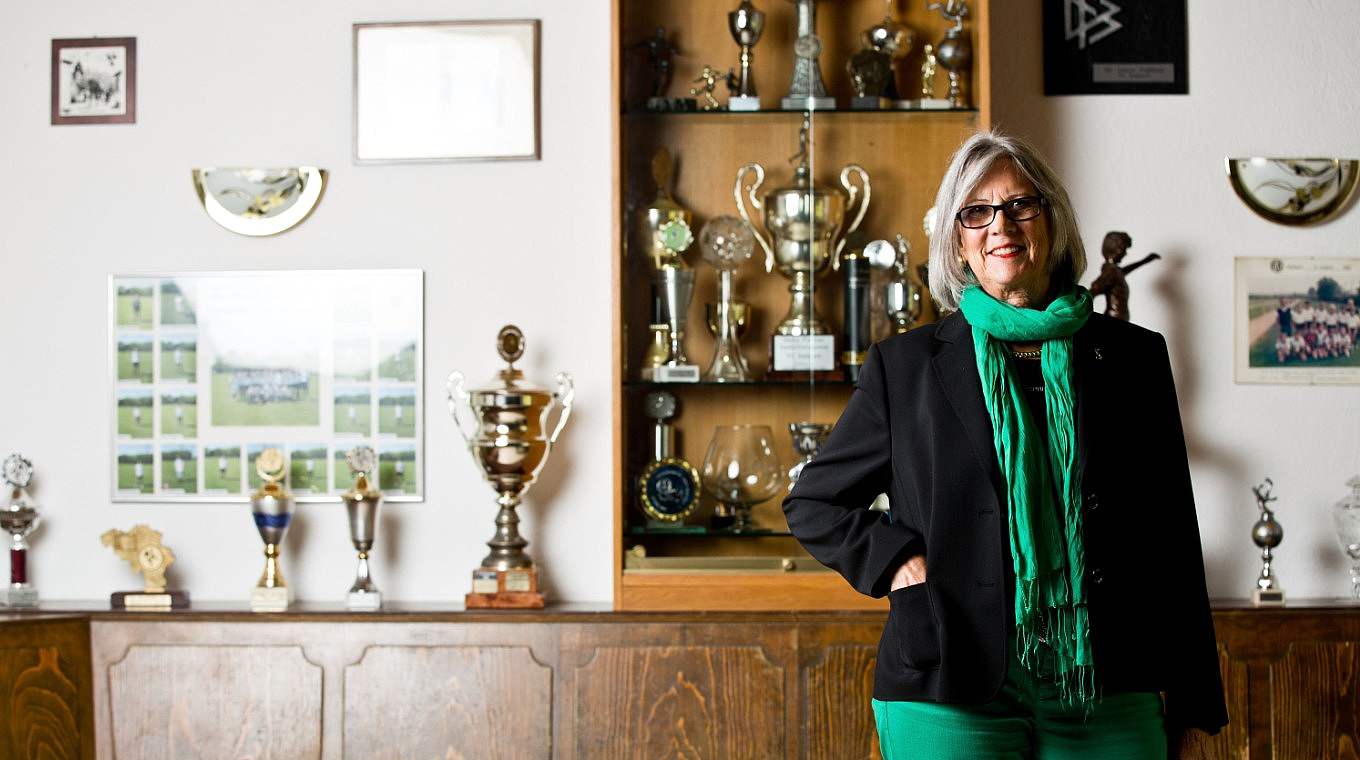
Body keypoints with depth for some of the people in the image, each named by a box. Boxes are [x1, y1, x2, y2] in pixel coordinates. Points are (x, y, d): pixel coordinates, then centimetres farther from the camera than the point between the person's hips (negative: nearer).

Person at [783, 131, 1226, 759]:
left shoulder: (1134, 357, 7)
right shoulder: (905, 366, 4)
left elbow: (1172, 537, 9)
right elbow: (810, 504, 12)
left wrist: (1190, 698, 8)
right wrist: (895, 560, -5)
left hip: (1106, 701, 1)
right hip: (949, 702, -1)